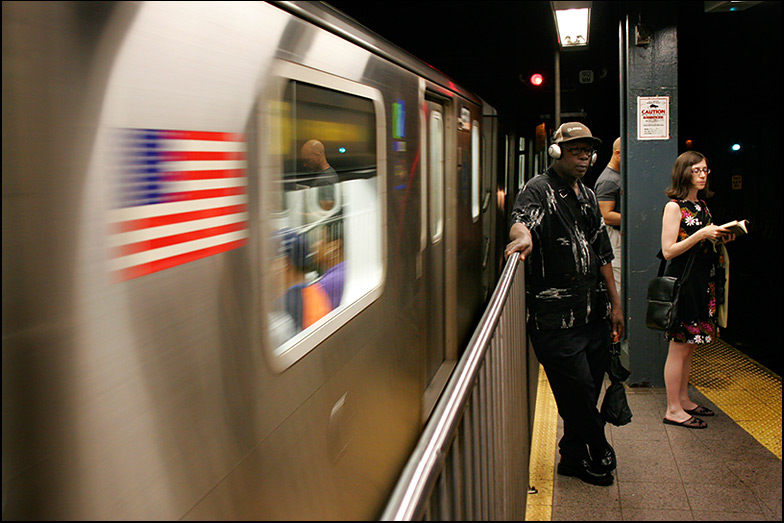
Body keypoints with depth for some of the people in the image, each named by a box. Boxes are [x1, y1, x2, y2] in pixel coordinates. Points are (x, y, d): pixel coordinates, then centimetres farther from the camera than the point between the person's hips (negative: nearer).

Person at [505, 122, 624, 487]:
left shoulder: (588, 197, 18)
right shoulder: (539, 189, -5)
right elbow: (522, 220, -27)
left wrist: (615, 304, 17)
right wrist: (523, 235, -51)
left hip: (594, 314, 7)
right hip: (556, 316, -7)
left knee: (587, 392, 12)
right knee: (578, 391, -3)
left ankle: (574, 457, 27)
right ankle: (600, 458, 16)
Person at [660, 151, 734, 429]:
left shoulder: (701, 204, 14)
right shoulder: (674, 206, -10)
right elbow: (668, 250, -16)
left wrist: (720, 237, 4)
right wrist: (702, 234, -20)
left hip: (703, 281, 8)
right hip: (682, 282, -8)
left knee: (690, 345, 13)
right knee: (679, 347, -4)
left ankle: (684, 400, 23)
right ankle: (673, 409, 3)